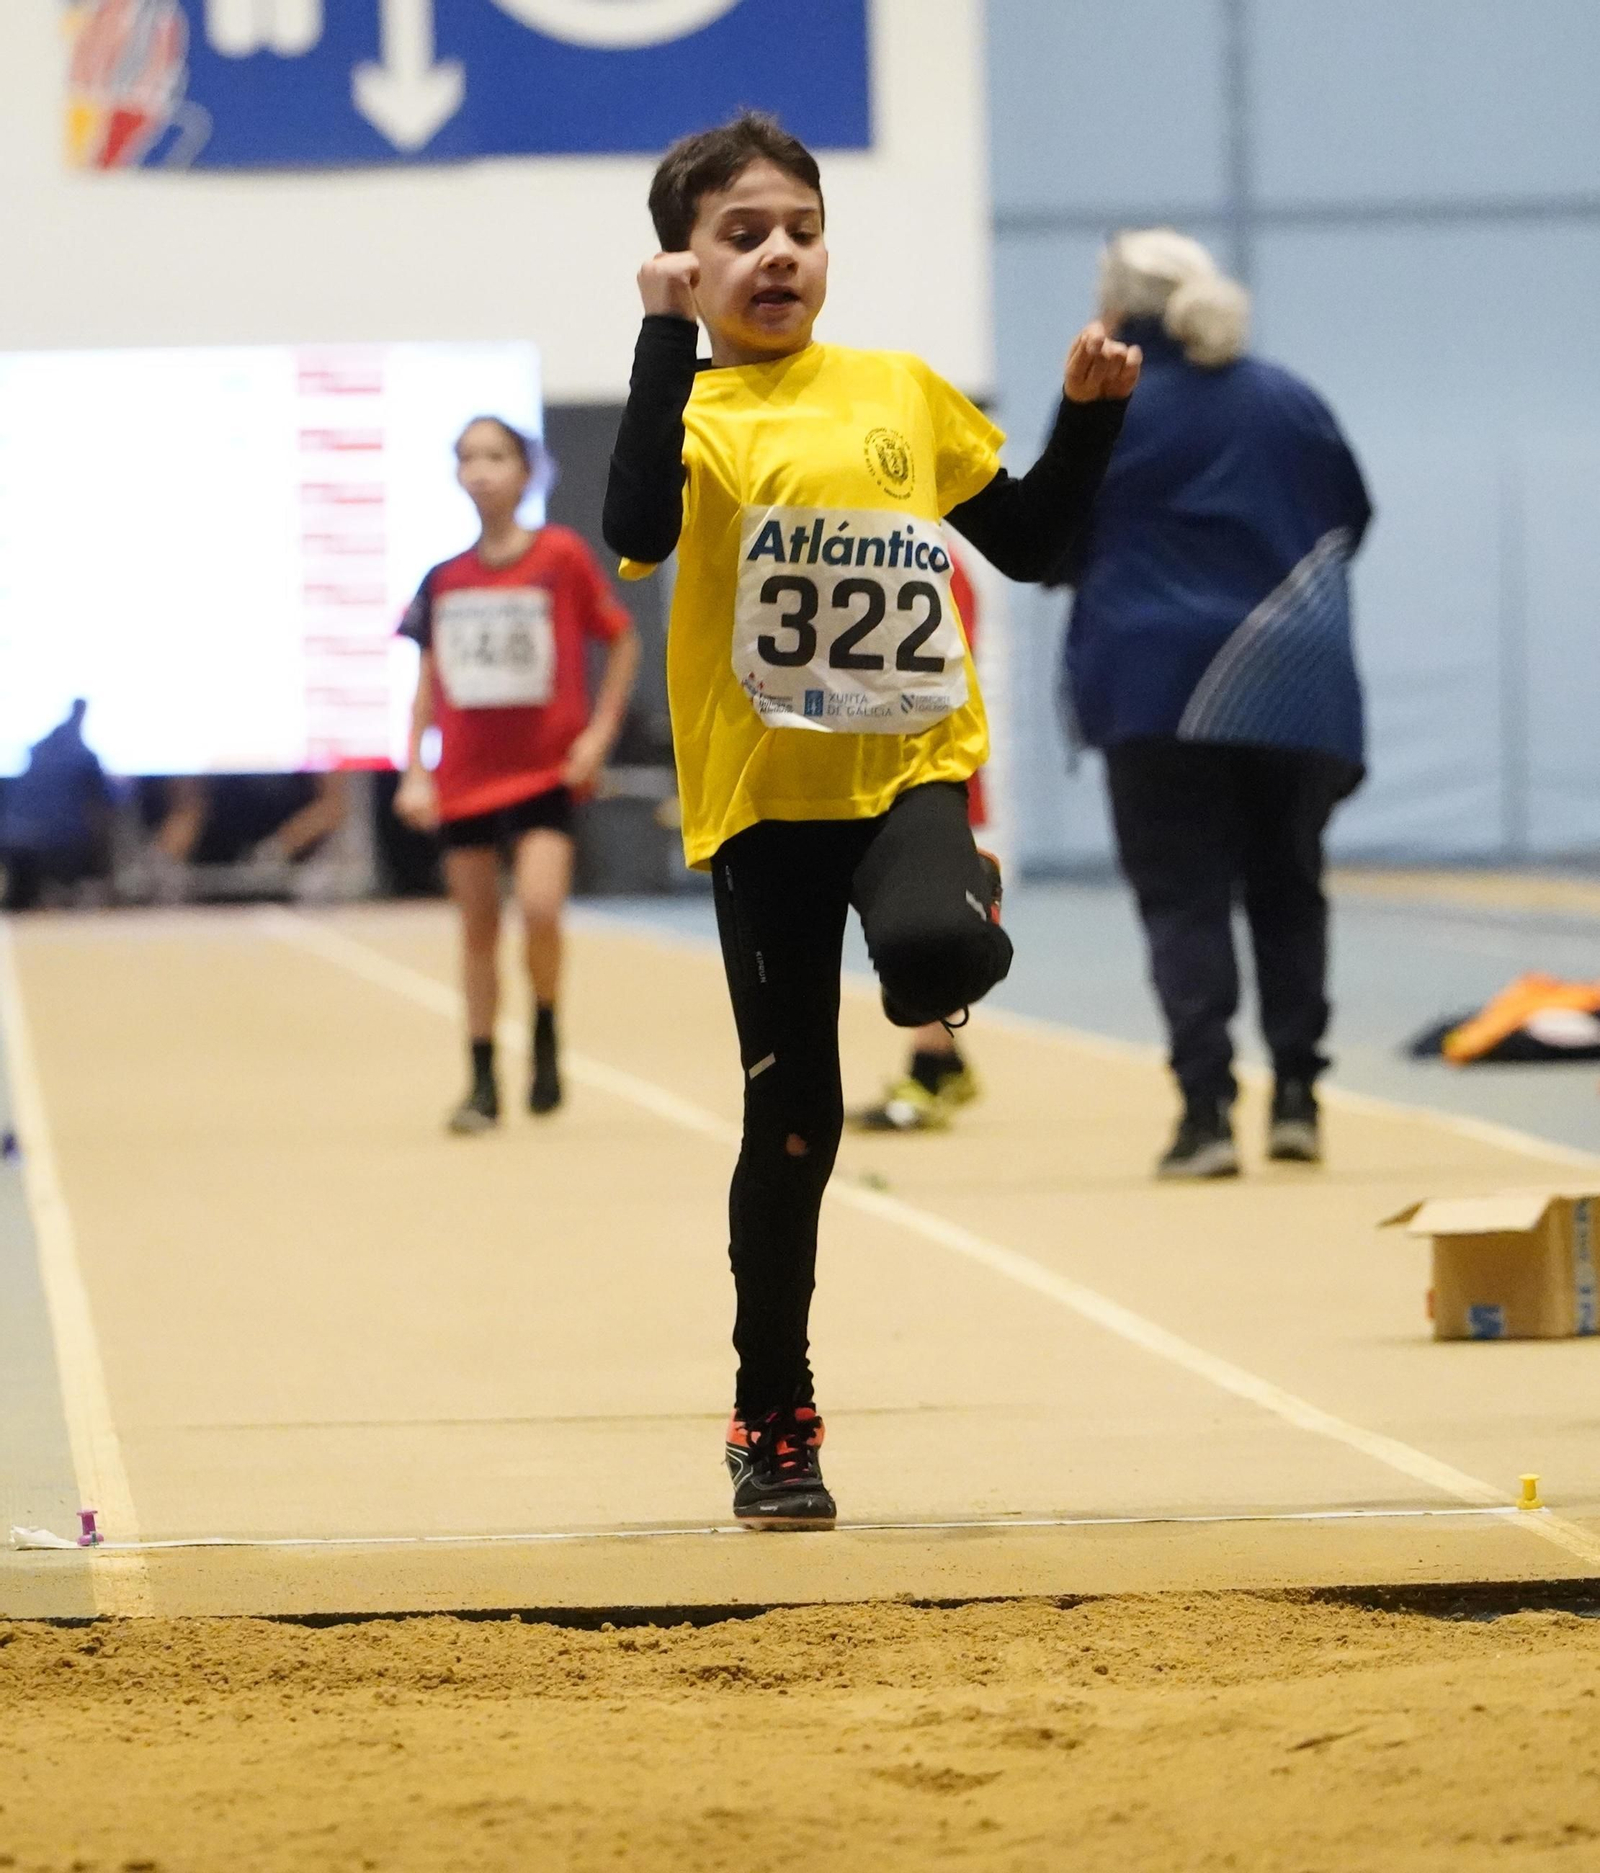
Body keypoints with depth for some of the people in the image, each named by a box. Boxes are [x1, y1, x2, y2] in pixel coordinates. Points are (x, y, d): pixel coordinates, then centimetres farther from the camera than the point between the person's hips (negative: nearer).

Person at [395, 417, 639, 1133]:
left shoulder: (562, 557, -6)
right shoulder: (444, 580, 3)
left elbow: (622, 641, 3)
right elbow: (428, 681, 10)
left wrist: (600, 731, -5)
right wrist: (414, 773, 3)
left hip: (546, 770, -3)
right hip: (466, 775, 3)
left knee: (540, 907, -20)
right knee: (478, 928, 7)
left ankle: (546, 1044, 4)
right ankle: (482, 1081, 16)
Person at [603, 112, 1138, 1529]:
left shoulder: (903, 392, 8)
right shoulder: (700, 414, -3)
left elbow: (1027, 542, 16)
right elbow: (639, 528, -25)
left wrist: (1093, 414, 3)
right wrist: (668, 339, -25)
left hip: (908, 767, 1)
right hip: (762, 791, -1)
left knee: (934, 948, -36)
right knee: (793, 1116, 4)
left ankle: (962, 911, 1)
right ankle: (773, 1424, 19)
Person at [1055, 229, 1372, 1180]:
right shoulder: (1293, 403, 6)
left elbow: (1052, 549, -1)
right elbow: (1353, 520, 15)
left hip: (1159, 692, -3)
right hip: (1296, 694, 3)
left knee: (1183, 899, -1)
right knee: (1288, 890, 16)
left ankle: (1208, 1108, -12)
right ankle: (1297, 1096, 11)